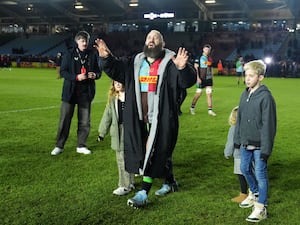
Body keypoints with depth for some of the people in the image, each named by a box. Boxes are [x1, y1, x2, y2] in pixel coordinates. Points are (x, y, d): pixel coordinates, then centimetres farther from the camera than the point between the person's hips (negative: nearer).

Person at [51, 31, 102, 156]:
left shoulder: (92, 55, 6)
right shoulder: (69, 55, 0)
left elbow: (98, 71, 13)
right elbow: (62, 72, -2)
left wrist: (95, 75, -11)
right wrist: (76, 77, -17)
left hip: (86, 92, 2)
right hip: (70, 91, -2)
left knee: (84, 121, 6)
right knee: (65, 119, 1)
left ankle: (81, 146, 19)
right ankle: (59, 146, 11)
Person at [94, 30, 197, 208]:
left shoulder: (170, 63, -6)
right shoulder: (136, 62, 11)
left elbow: (188, 80, -16)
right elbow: (117, 70, 17)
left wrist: (183, 67, -37)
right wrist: (107, 58, -1)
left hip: (162, 118, -6)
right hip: (140, 118, 6)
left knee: (153, 153, -5)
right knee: (161, 153, 17)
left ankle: (144, 193, 0)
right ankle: (170, 183, 36)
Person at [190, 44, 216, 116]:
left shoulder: (210, 59, 12)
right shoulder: (199, 57, -6)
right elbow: (195, 68, -9)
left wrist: (211, 77, 15)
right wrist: (198, 78, -16)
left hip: (208, 79, 5)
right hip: (201, 79, -5)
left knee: (209, 94, 1)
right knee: (198, 94, 0)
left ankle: (210, 110, 3)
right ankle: (192, 108, 17)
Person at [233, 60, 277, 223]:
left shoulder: (265, 97, -17)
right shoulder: (244, 95, 5)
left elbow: (268, 124, -18)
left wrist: (266, 148, -18)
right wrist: (237, 139, 13)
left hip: (259, 145, -7)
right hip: (246, 143, 8)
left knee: (260, 174, 0)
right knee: (245, 169, 20)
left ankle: (261, 207, 12)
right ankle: (254, 194, 43)